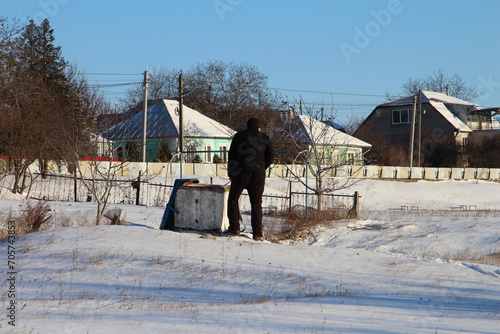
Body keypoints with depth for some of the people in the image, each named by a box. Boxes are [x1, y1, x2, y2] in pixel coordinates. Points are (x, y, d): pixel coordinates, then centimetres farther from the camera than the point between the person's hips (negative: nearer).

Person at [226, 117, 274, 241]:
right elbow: (271, 156, 7)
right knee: (256, 204, 5)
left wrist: (230, 173, 13)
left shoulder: (239, 136, 10)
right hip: (258, 174, 1)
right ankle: (257, 233, -2)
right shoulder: (264, 138, 12)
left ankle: (234, 228, 3)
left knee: (233, 200, 11)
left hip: (241, 172, -1)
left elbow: (231, 155, 8)